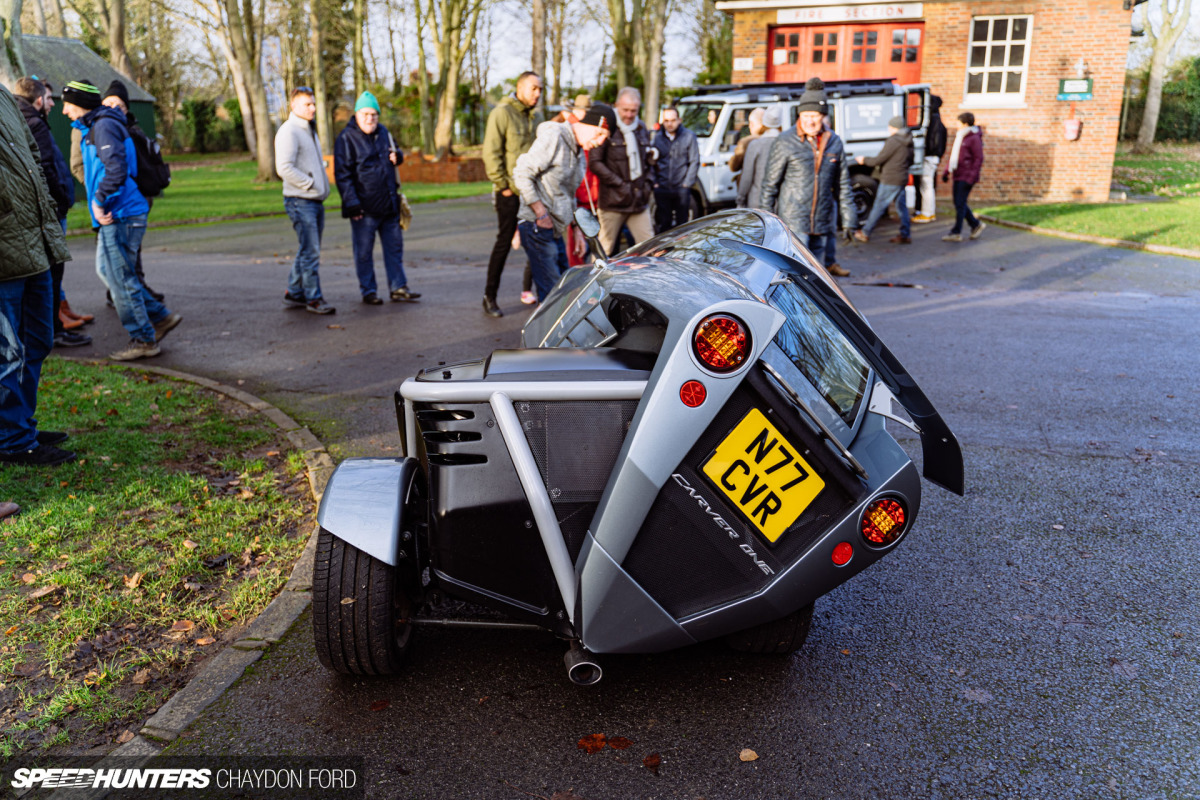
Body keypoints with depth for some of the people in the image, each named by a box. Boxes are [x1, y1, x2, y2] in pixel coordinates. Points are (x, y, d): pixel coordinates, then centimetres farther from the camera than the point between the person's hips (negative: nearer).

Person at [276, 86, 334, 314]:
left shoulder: (309, 130, 19)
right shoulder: (288, 131, -11)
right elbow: (284, 168, -20)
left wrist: (323, 186, 12)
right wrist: (311, 184, -16)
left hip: (316, 201, 9)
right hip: (300, 201, -9)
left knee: (308, 251, 13)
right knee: (311, 252, -7)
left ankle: (294, 294, 23)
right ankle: (314, 299, 1)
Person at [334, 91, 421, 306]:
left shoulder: (383, 133, 12)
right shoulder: (347, 138, -7)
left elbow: (395, 153, 30)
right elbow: (342, 174, -9)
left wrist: (397, 156, 3)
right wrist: (351, 204, -16)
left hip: (389, 205, 6)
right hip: (364, 207, -6)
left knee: (394, 246, 9)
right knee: (364, 251, 2)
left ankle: (398, 288, 16)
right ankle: (368, 291, 11)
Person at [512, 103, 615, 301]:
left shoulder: (579, 152, 15)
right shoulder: (553, 137, -13)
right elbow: (521, 175, -17)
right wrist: (541, 214, -18)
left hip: (556, 230, 9)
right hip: (537, 227, -9)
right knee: (551, 292, -11)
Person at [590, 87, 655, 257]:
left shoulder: (641, 128, 14)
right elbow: (594, 162, -10)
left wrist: (647, 183, 9)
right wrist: (619, 184, -13)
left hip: (639, 200, 6)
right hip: (612, 201, -6)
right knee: (605, 249, 0)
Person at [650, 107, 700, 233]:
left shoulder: (689, 136, 2)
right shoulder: (657, 138, 8)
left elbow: (694, 162, 1)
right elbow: (652, 162, 12)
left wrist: (686, 184, -6)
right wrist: (654, 183, 1)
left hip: (681, 189, -2)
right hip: (662, 189, 2)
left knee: (682, 223, 3)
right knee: (663, 224, 3)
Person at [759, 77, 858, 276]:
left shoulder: (834, 142, 8)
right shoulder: (785, 142, -5)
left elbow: (843, 184, 13)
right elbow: (770, 183, -2)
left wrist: (849, 219, 10)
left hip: (822, 221, 5)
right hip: (793, 220, -5)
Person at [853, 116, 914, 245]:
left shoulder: (893, 141, -17)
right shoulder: (908, 142, 11)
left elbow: (879, 160, -15)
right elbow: (910, 161, 20)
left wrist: (864, 160, 2)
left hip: (890, 180, -9)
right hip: (902, 178, 9)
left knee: (878, 206, -1)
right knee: (901, 206, 11)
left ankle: (865, 233, 7)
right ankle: (905, 235, 12)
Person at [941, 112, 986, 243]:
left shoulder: (974, 138, -12)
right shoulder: (959, 137, 15)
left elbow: (979, 159, -14)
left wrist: (971, 177, -20)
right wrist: (946, 171, 18)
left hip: (967, 177, -9)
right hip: (958, 176, 9)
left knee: (960, 204, -7)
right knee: (958, 203, 11)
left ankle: (956, 232, -3)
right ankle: (976, 224, 24)